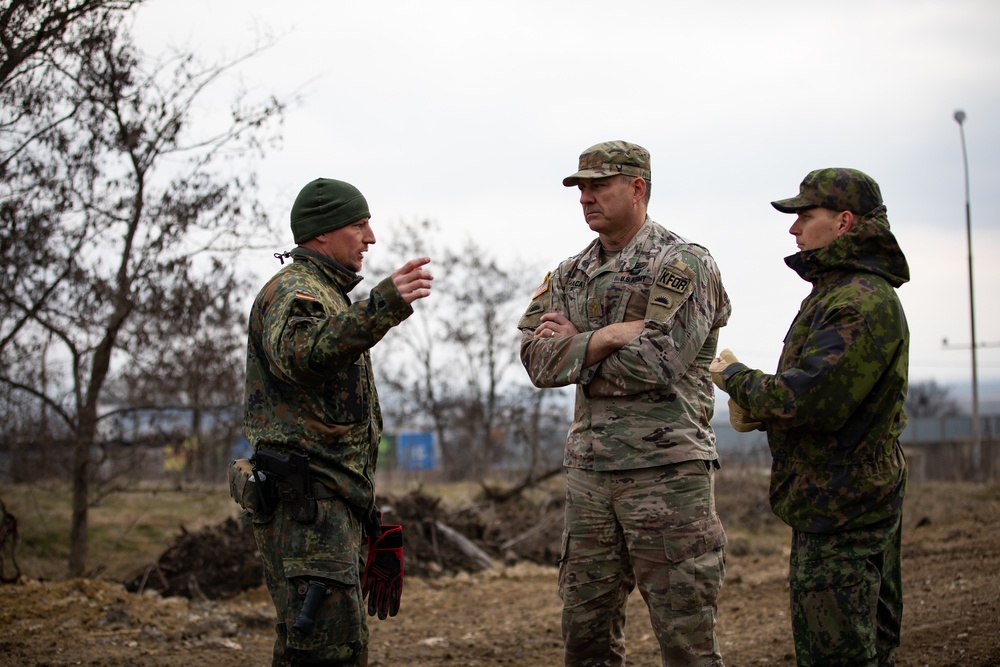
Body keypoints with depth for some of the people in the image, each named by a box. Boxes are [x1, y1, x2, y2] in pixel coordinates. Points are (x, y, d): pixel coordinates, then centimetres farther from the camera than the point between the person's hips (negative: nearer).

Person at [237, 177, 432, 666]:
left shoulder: (329, 296, 26)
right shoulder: (292, 291, -8)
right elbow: (297, 354, -35)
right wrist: (382, 306, -47)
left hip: (335, 501, 11)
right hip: (304, 499, -11)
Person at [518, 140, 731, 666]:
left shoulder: (684, 265, -5)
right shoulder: (569, 275, 14)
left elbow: (656, 363, -17)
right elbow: (538, 361, -1)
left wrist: (575, 347, -4)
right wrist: (610, 336, -14)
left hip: (665, 468, -6)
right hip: (588, 469, 6)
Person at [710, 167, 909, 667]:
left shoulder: (863, 301, -18)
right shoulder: (839, 290, 17)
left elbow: (808, 398, -27)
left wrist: (736, 378, -9)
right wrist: (759, 410, 5)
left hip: (840, 512, -11)